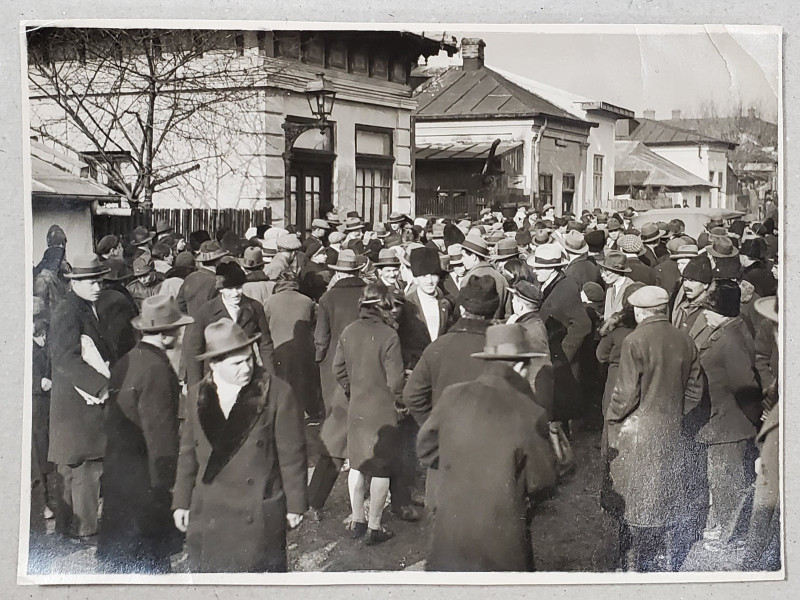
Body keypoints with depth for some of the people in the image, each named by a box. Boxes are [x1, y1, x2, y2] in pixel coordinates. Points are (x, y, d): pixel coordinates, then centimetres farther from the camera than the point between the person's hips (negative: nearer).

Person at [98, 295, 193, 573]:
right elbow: (160, 432, -20)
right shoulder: (157, 369, -20)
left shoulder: (126, 362, 5)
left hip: (118, 471, 8)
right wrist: (168, 484, -16)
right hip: (144, 481, -8)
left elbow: (112, 418, 11)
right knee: (149, 560, 1)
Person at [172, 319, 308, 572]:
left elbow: (291, 454, -5)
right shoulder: (197, 395, 3)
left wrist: (295, 504, -2)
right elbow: (188, 453, 11)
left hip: (260, 514, -3)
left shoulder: (277, 393, -10)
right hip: (209, 512, 3)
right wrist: (182, 502, 11)